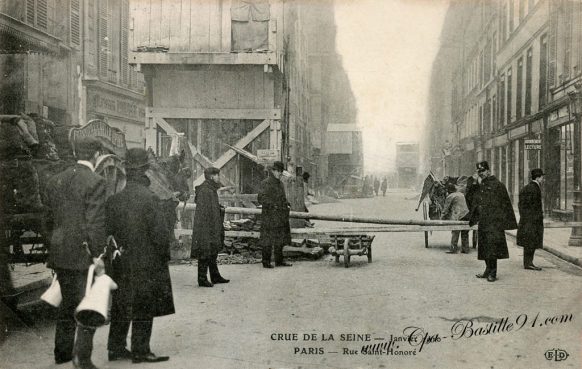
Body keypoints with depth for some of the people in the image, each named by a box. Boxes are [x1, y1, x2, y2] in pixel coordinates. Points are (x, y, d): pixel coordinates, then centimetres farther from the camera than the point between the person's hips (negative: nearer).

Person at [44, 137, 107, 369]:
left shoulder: (55, 181, 8)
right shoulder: (95, 182, -14)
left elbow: (49, 219, 13)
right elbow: (95, 223, -18)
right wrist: (98, 255, -14)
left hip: (60, 254, 7)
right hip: (84, 254, -7)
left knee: (68, 303, 20)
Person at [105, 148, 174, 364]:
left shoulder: (114, 200, 0)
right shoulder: (150, 199, -16)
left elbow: (107, 231, 4)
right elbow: (159, 233, -16)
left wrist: (118, 249, 15)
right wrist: (165, 255, -3)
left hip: (121, 263, 5)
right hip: (147, 263, -5)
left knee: (121, 307, 15)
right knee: (143, 309, 5)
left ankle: (116, 348, 23)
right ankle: (140, 350, 11)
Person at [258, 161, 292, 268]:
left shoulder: (279, 183, 17)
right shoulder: (266, 183, -10)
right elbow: (261, 198, -16)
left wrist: (286, 204, 10)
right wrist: (273, 205, -25)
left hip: (281, 218, 9)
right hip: (270, 216, -9)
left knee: (280, 239, 12)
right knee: (268, 240, -3)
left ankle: (279, 261, 21)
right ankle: (266, 262, 3)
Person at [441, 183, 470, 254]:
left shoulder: (450, 197, -1)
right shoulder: (461, 194, 21)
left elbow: (446, 209, 2)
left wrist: (443, 217, 16)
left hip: (458, 217, -7)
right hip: (466, 214, 7)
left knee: (455, 233, -3)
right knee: (464, 234, 11)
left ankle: (453, 249, -5)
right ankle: (465, 249, 14)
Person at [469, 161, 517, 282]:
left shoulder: (497, 185, -8)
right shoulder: (481, 186, 15)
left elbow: (505, 204, -8)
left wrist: (507, 222, -9)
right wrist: (474, 219, 23)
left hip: (494, 222, -7)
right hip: (483, 222, 8)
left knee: (492, 246, -10)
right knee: (484, 247, 10)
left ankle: (492, 273, -5)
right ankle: (488, 270, 20)